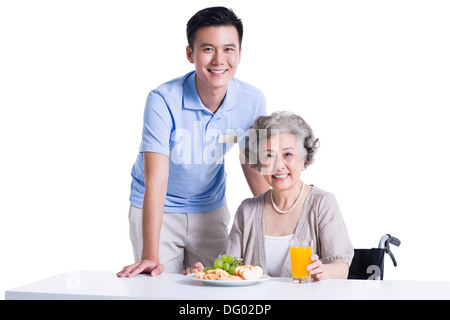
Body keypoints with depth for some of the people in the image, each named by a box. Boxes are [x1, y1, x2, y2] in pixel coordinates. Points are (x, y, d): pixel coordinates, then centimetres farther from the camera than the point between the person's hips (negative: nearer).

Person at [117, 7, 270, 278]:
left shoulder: (253, 101, -16)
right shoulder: (162, 101, -26)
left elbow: (255, 168, -4)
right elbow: (156, 181, -30)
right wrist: (150, 257, -35)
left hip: (211, 209, 3)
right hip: (159, 209, -3)